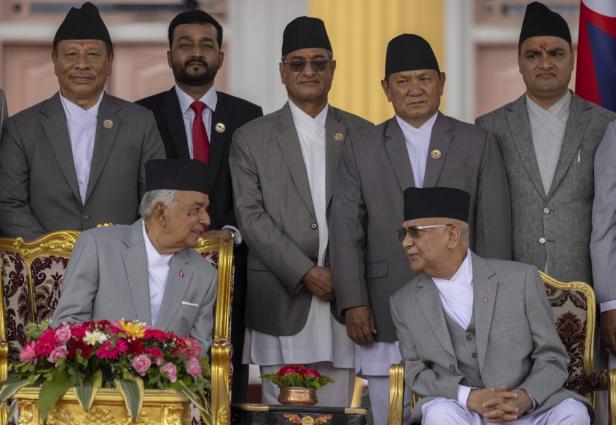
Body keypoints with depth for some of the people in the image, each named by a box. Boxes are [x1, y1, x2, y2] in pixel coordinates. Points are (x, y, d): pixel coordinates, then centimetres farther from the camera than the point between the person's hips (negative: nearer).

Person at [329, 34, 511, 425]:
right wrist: (353, 303, -4)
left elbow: (495, 229, 4)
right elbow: (347, 231, 5)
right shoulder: (360, 150, 10)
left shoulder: (479, 144, 7)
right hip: (386, 316, 1)